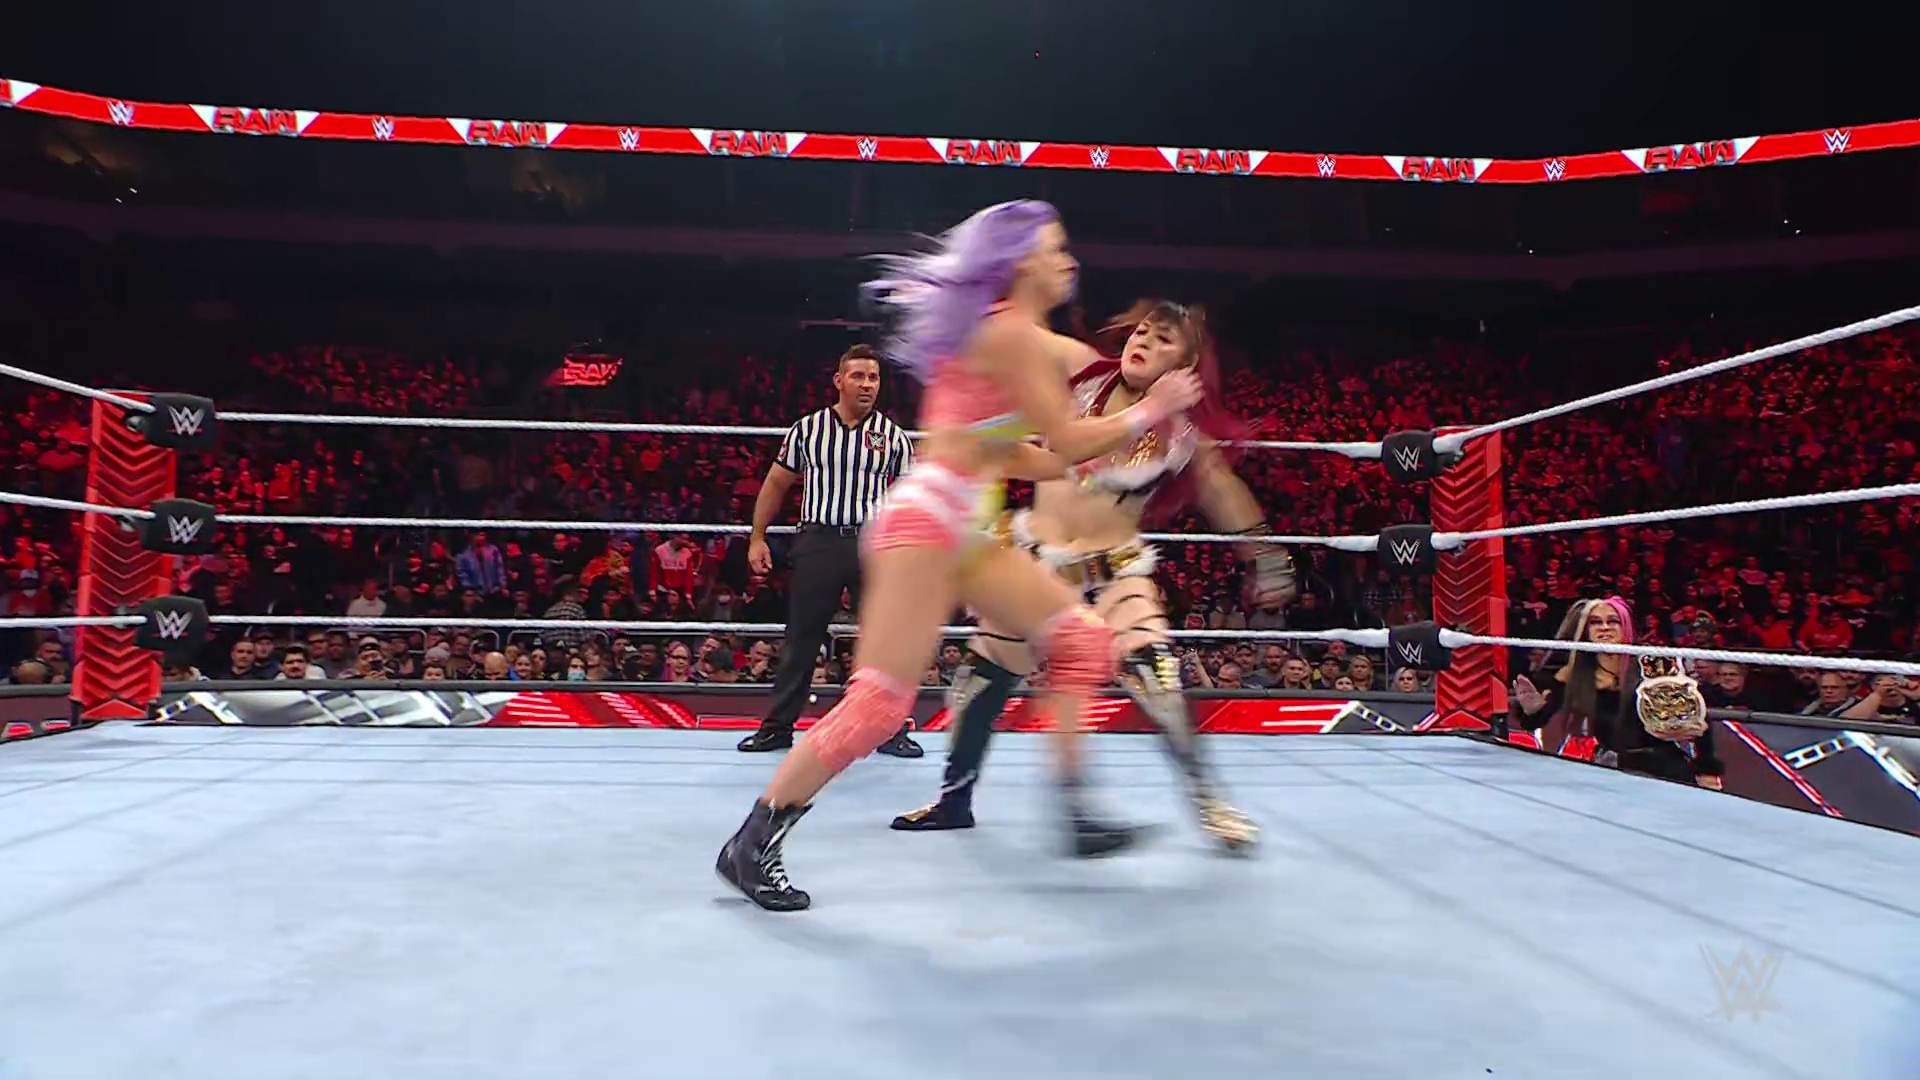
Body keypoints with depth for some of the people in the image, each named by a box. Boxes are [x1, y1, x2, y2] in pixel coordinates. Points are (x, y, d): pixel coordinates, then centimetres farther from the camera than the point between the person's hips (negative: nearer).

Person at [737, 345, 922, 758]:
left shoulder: (893, 436, 7)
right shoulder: (807, 429, 6)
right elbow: (776, 483, 13)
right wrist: (757, 538, 7)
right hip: (818, 542, 0)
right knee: (800, 639, 5)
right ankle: (778, 726, 17)